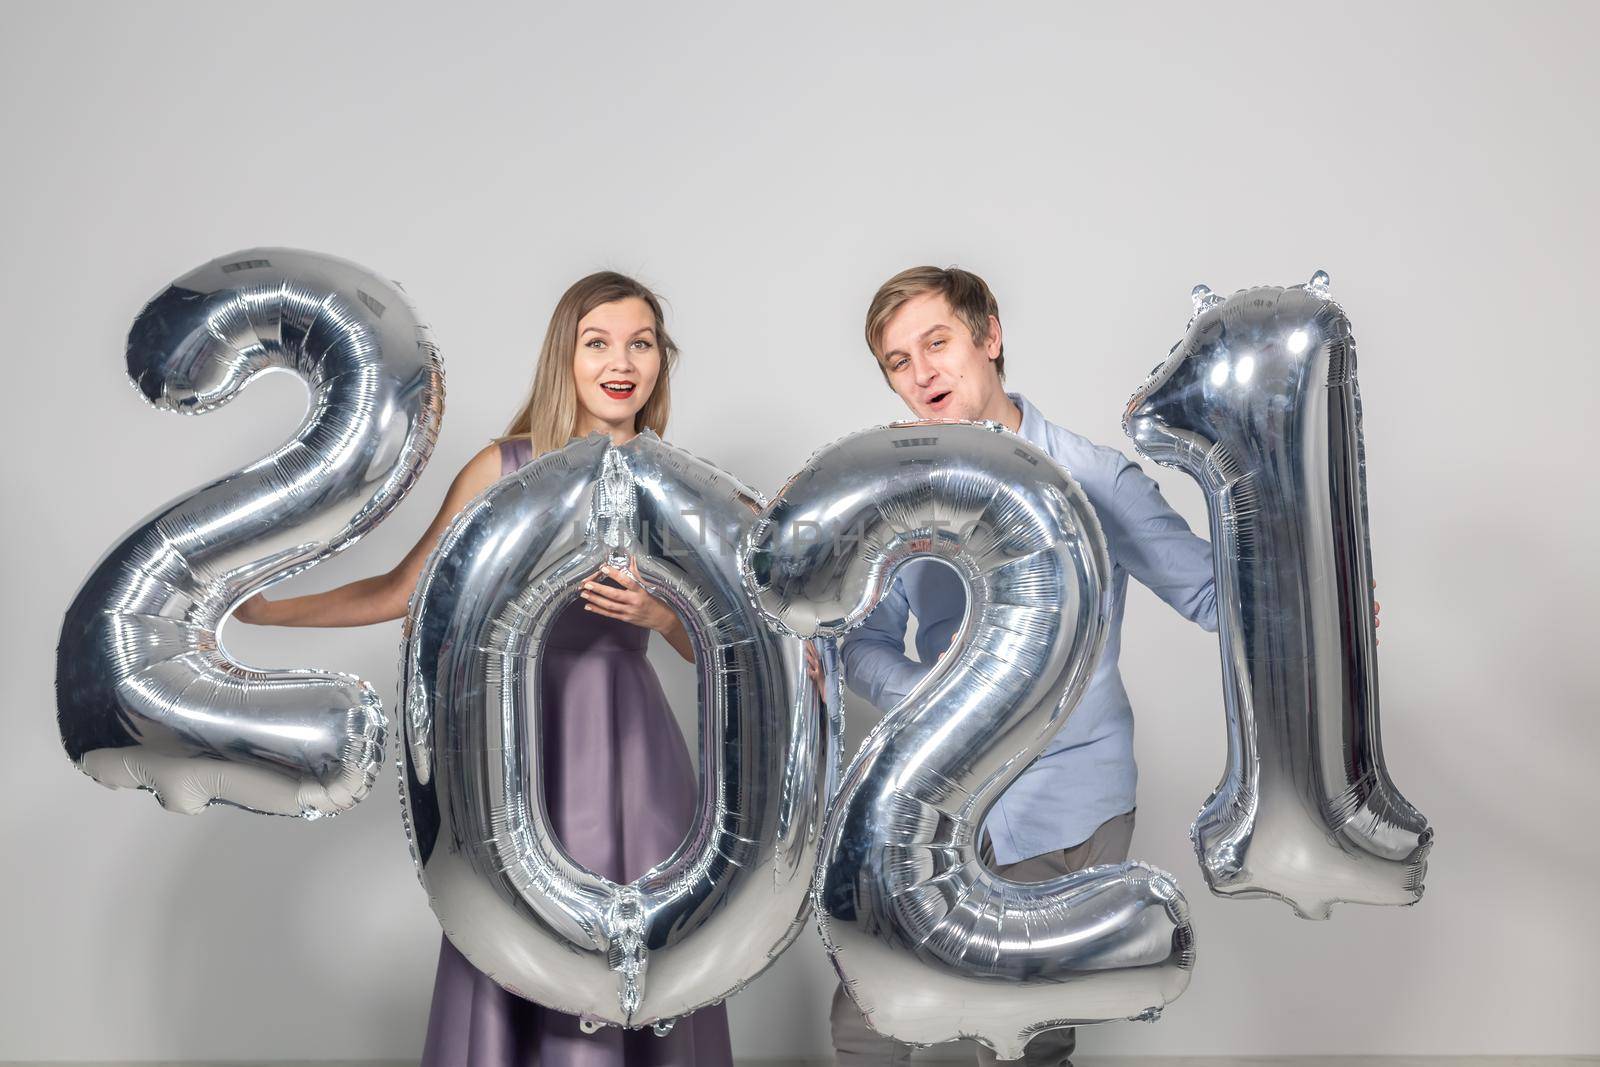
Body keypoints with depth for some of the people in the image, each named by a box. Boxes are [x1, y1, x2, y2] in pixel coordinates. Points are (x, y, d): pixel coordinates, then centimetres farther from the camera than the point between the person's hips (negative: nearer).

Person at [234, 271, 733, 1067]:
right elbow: (402, 592, 6)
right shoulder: (503, 469, 0)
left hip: (632, 757, 1)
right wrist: (260, 611, 4)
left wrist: (657, 613, -14)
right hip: (528, 746, -1)